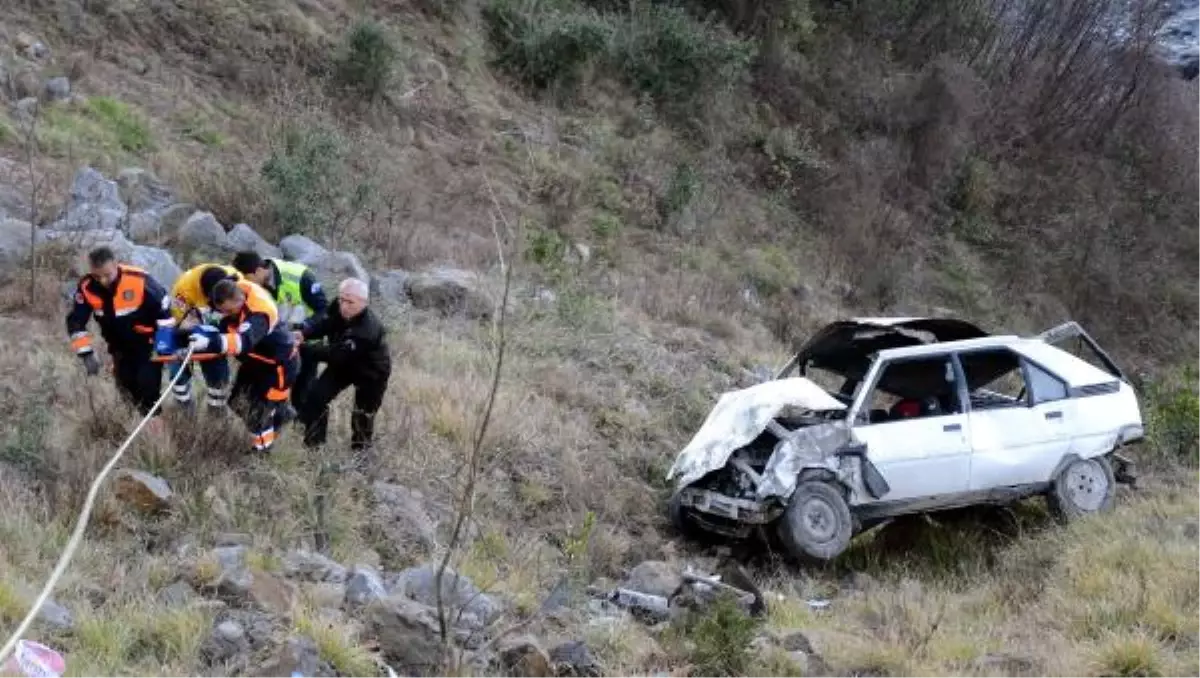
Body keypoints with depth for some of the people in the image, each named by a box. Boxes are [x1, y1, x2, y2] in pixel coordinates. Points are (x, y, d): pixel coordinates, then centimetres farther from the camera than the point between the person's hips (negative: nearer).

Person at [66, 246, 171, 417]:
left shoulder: (140, 281, -30)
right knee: (126, 383, 5)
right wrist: (86, 353, -18)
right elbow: (76, 322, -11)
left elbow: (165, 311, -18)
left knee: (148, 381, -17)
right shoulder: (87, 287, -19)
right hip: (120, 344, 4)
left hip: (147, 340, -4)